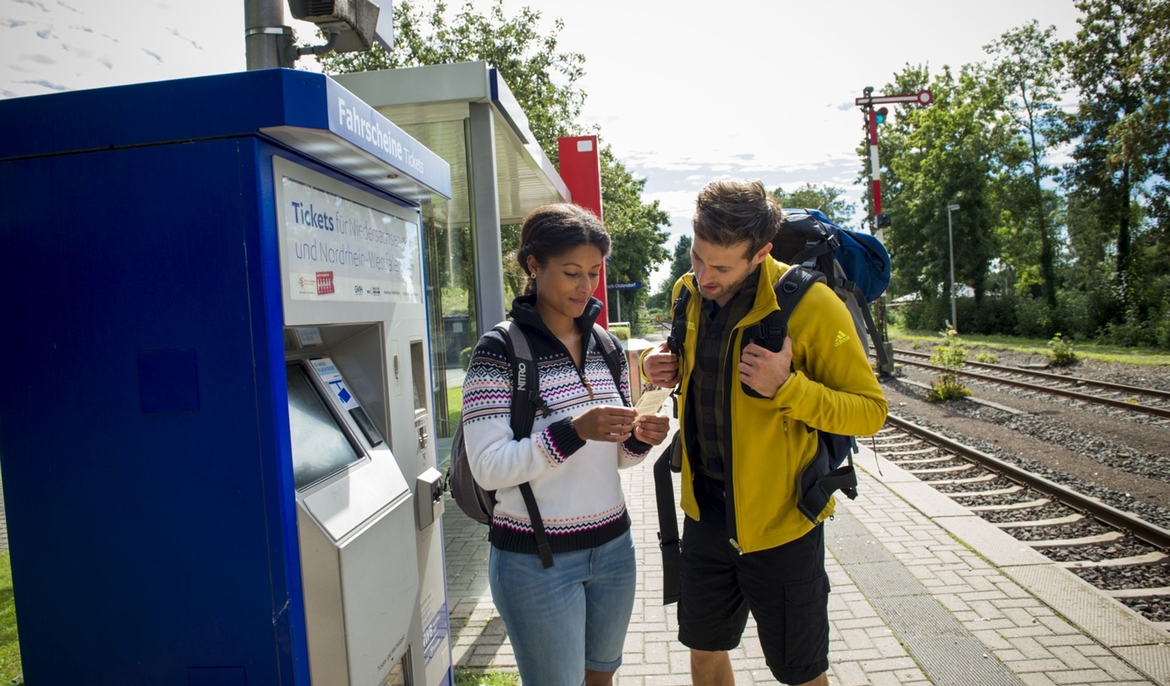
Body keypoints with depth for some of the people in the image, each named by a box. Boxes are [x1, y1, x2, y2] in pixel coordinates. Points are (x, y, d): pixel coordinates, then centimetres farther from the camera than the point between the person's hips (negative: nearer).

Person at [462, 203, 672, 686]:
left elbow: (613, 455, 10)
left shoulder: (608, 348, 3)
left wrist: (638, 439, -11)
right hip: (537, 560, -5)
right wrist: (573, 431, -30)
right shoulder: (500, 351, -14)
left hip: (613, 546, 6)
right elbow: (488, 468, -19)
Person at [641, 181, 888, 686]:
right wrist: (660, 365, -6)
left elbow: (870, 411, -15)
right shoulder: (688, 292, -2)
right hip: (705, 511, 5)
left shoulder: (810, 305, -20)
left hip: (779, 520, -5)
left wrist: (786, 387, -30)